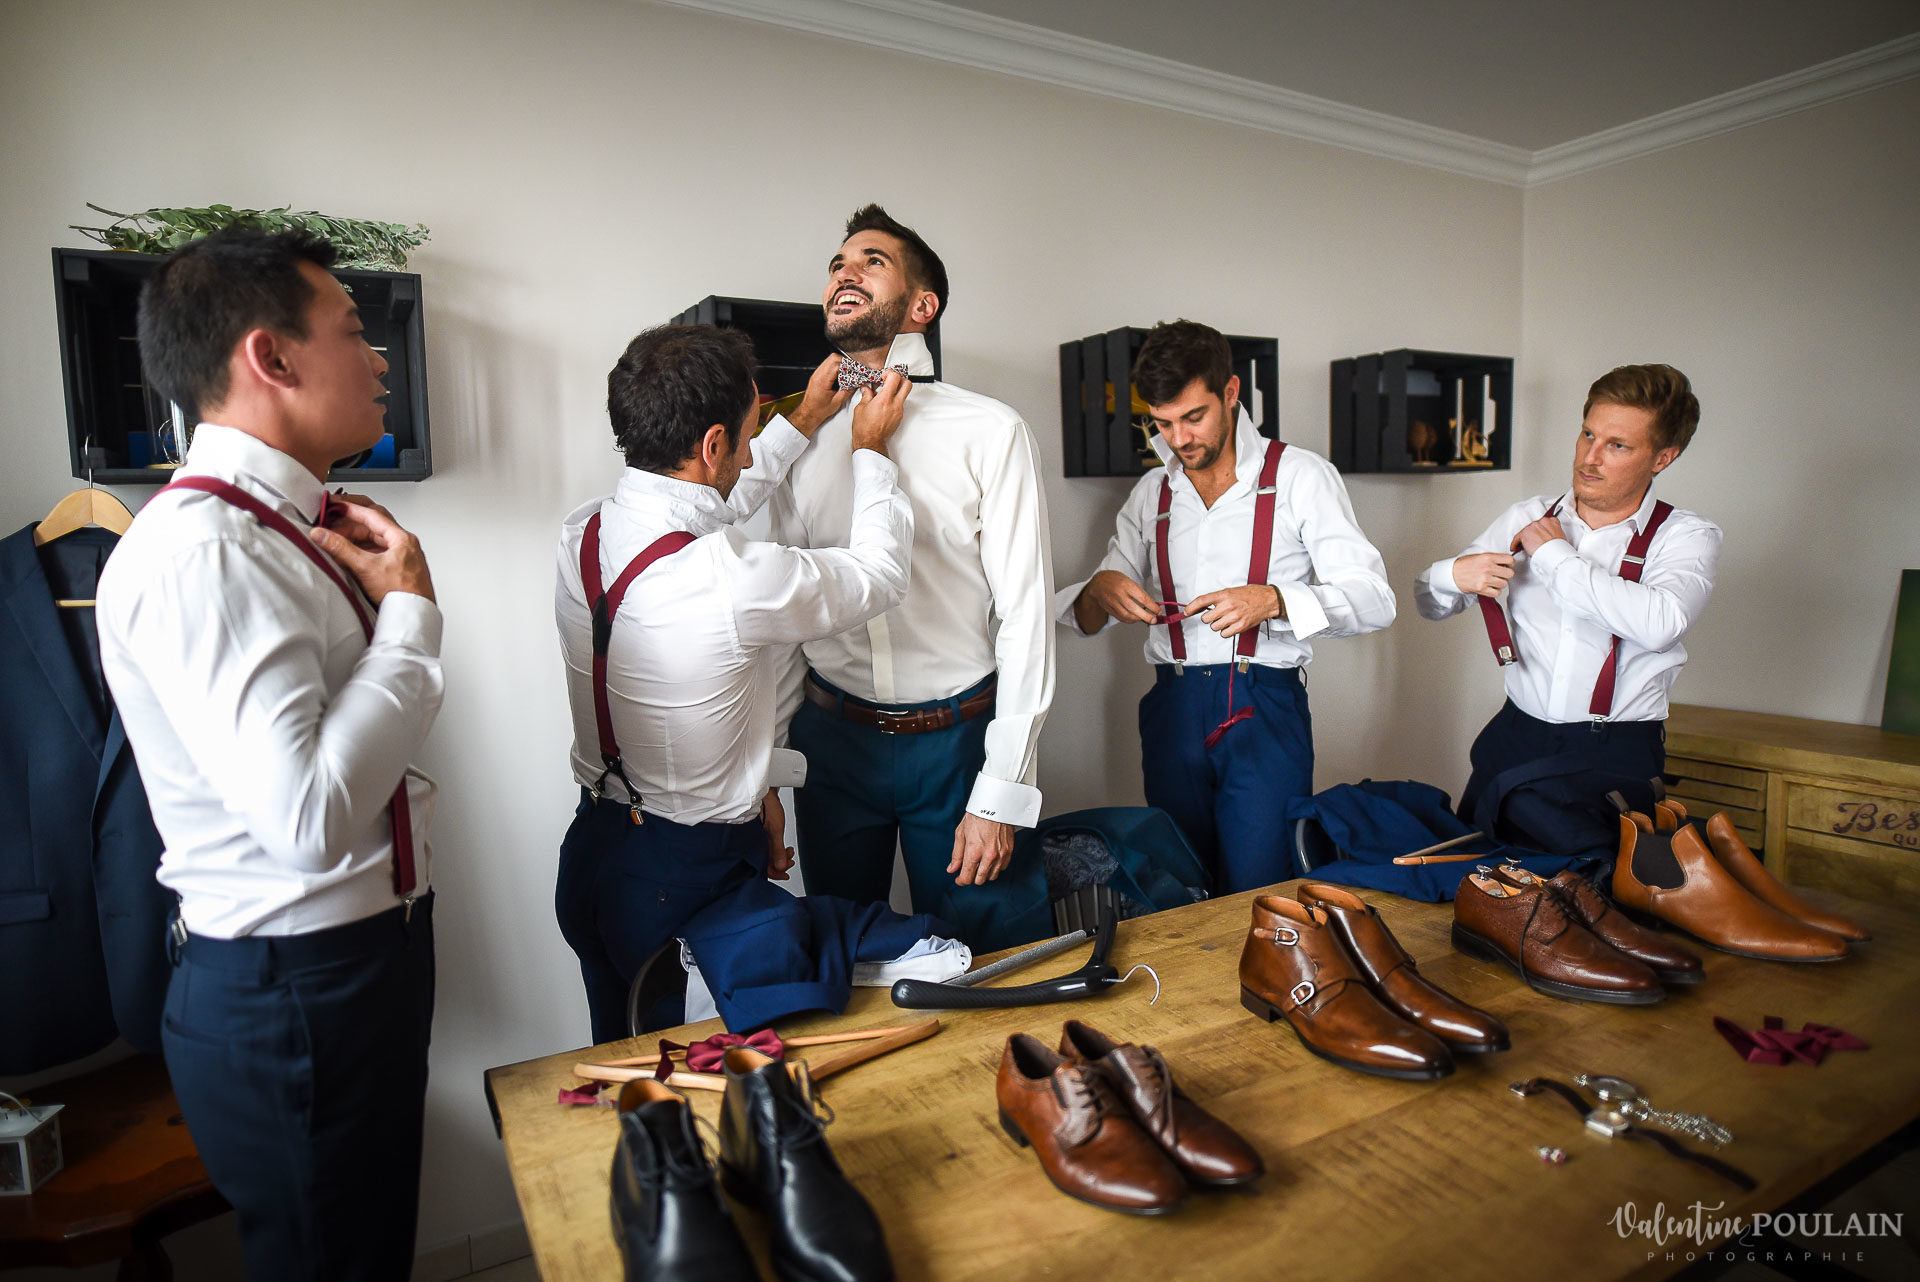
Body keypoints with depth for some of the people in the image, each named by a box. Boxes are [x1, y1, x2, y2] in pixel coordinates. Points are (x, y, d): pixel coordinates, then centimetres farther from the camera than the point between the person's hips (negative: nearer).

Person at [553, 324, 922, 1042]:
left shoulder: (581, 535, -6)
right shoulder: (736, 579, -29)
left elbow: (712, 505, 15)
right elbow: (880, 574, -9)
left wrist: (804, 423, 25)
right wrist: (869, 450, 6)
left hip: (591, 856, 8)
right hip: (692, 884, -8)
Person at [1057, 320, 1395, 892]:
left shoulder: (1300, 475, 1)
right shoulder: (1152, 494, 13)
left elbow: (1374, 599, -6)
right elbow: (1083, 617, 13)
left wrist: (1272, 600, -23)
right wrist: (1101, 592, -11)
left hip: (1265, 710, -3)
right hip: (1172, 711, 4)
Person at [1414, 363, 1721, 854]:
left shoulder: (1688, 537, -1)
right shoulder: (1527, 517, 8)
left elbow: (1659, 623, -24)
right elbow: (1430, 601, 10)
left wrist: (1555, 555, -13)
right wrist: (1454, 574, -14)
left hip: (1616, 756, -3)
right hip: (1515, 737, 3)